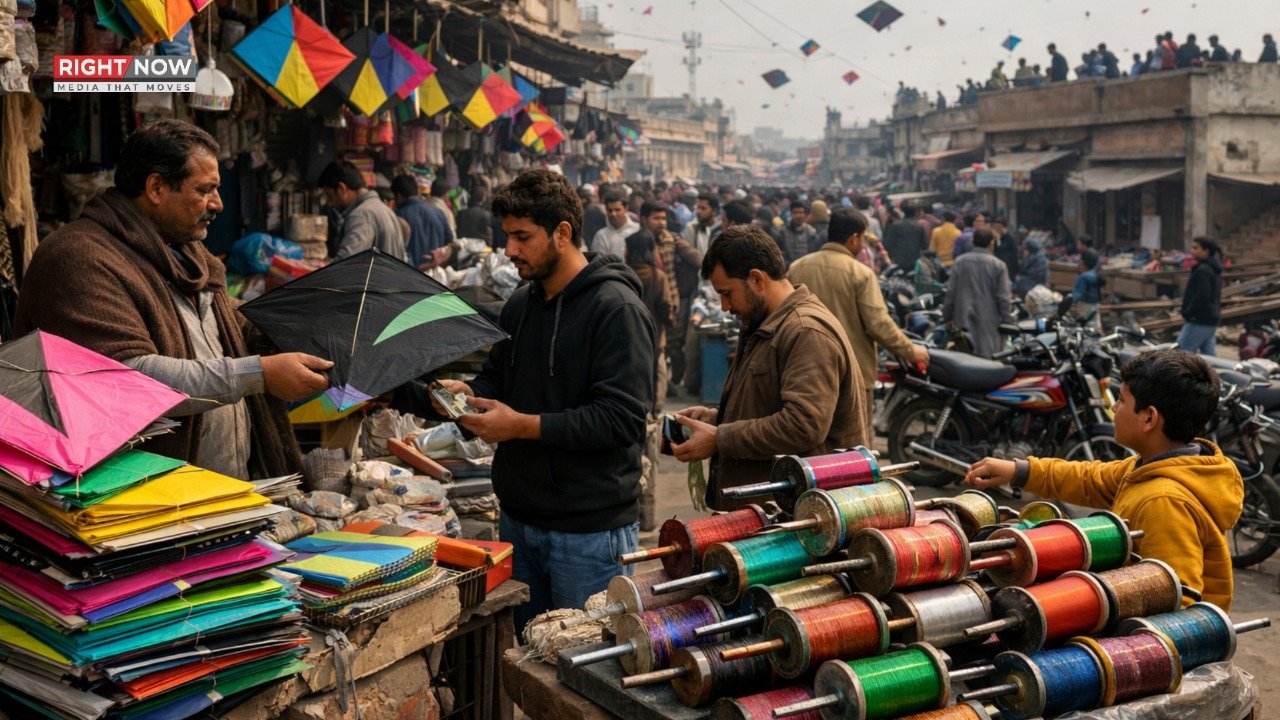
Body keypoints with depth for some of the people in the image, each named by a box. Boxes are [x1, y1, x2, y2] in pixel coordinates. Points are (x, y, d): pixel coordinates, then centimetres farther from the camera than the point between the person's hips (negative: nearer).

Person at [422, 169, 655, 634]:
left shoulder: (617, 308, -16)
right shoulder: (521, 304, 11)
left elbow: (622, 418, -23)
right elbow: (498, 375, 23)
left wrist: (525, 425, -24)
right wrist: (469, 394, -1)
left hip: (589, 530, -8)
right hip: (519, 517, 8)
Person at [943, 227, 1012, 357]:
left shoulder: (960, 262, 1)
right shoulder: (998, 265, -6)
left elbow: (951, 292, 3)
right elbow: (1003, 296, -7)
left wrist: (947, 316, 12)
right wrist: (1004, 319, 2)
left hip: (964, 319, 3)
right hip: (989, 321, -3)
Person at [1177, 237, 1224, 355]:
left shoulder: (1203, 270, -17)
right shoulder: (1213, 269, 16)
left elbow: (1201, 296, -24)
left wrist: (1188, 313, -15)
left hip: (1200, 321, -10)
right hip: (1211, 319, 10)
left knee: (1182, 351, -9)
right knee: (1208, 351, 13)